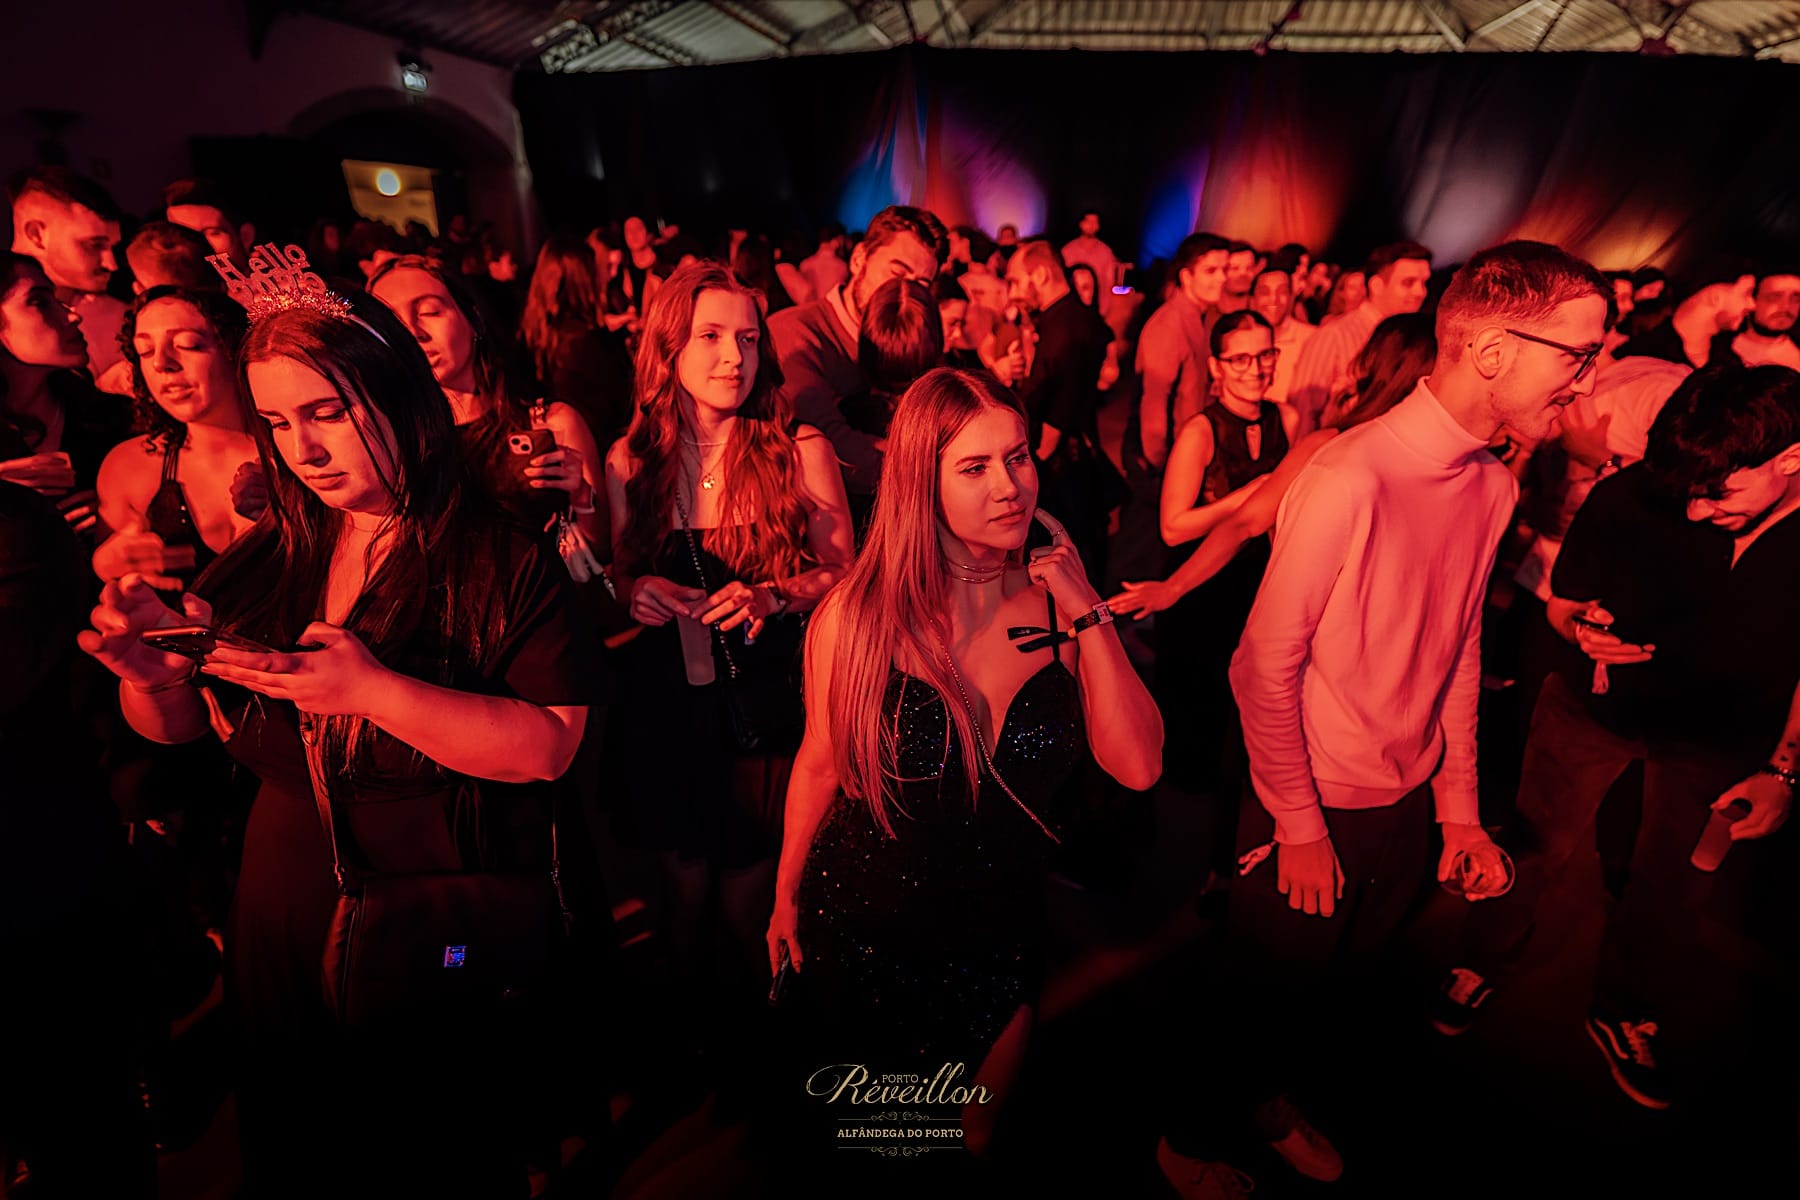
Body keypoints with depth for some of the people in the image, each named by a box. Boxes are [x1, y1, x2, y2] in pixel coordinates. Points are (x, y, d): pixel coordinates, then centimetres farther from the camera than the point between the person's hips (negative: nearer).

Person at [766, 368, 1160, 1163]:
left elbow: (1138, 767, -18)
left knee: (975, 1133, 31)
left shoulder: (1058, 605, -13)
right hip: (863, 934, -2)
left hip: (1002, 937, 3)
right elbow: (820, 766, -8)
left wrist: (1088, 616, -24)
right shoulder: (860, 616, -21)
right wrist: (786, 899, 4)